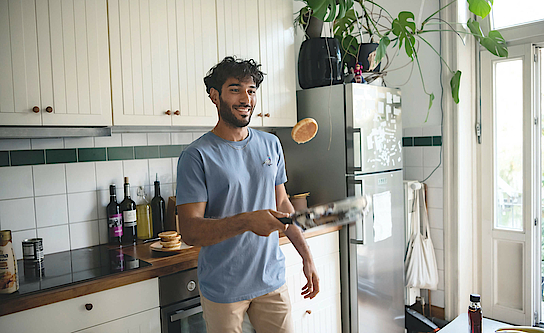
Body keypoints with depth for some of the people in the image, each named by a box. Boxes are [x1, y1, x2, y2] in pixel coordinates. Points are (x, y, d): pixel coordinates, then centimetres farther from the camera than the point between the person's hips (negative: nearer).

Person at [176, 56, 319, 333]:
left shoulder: (270, 145, 5)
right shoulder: (196, 156, -12)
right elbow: (190, 231, -17)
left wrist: (307, 257, 9)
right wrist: (246, 221, -31)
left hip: (272, 280, 4)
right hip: (222, 289, -4)